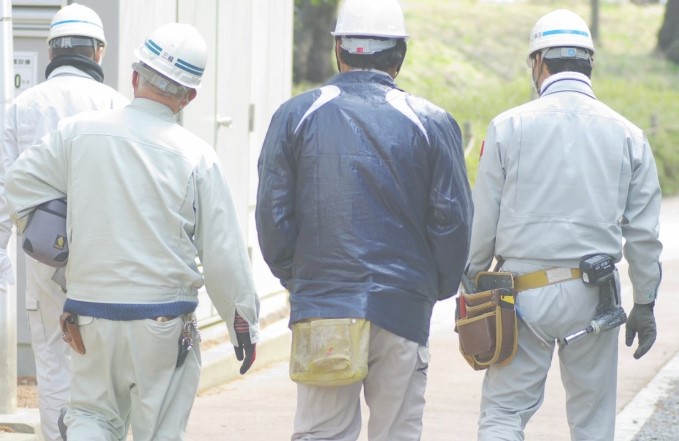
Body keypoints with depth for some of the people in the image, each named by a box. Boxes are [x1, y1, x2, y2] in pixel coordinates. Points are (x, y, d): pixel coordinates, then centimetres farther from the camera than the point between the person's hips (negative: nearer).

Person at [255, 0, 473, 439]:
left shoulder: (296, 116, 2)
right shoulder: (431, 122, 0)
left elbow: (273, 214, 2)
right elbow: (453, 219, 0)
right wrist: (438, 287, 15)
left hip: (321, 304, 1)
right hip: (403, 307, 0)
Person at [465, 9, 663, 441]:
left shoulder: (509, 126, -3)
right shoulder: (627, 135, 3)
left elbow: (483, 222, -2)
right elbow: (643, 233, 4)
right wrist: (645, 303, 13)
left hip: (525, 292, -2)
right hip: (594, 293, 2)